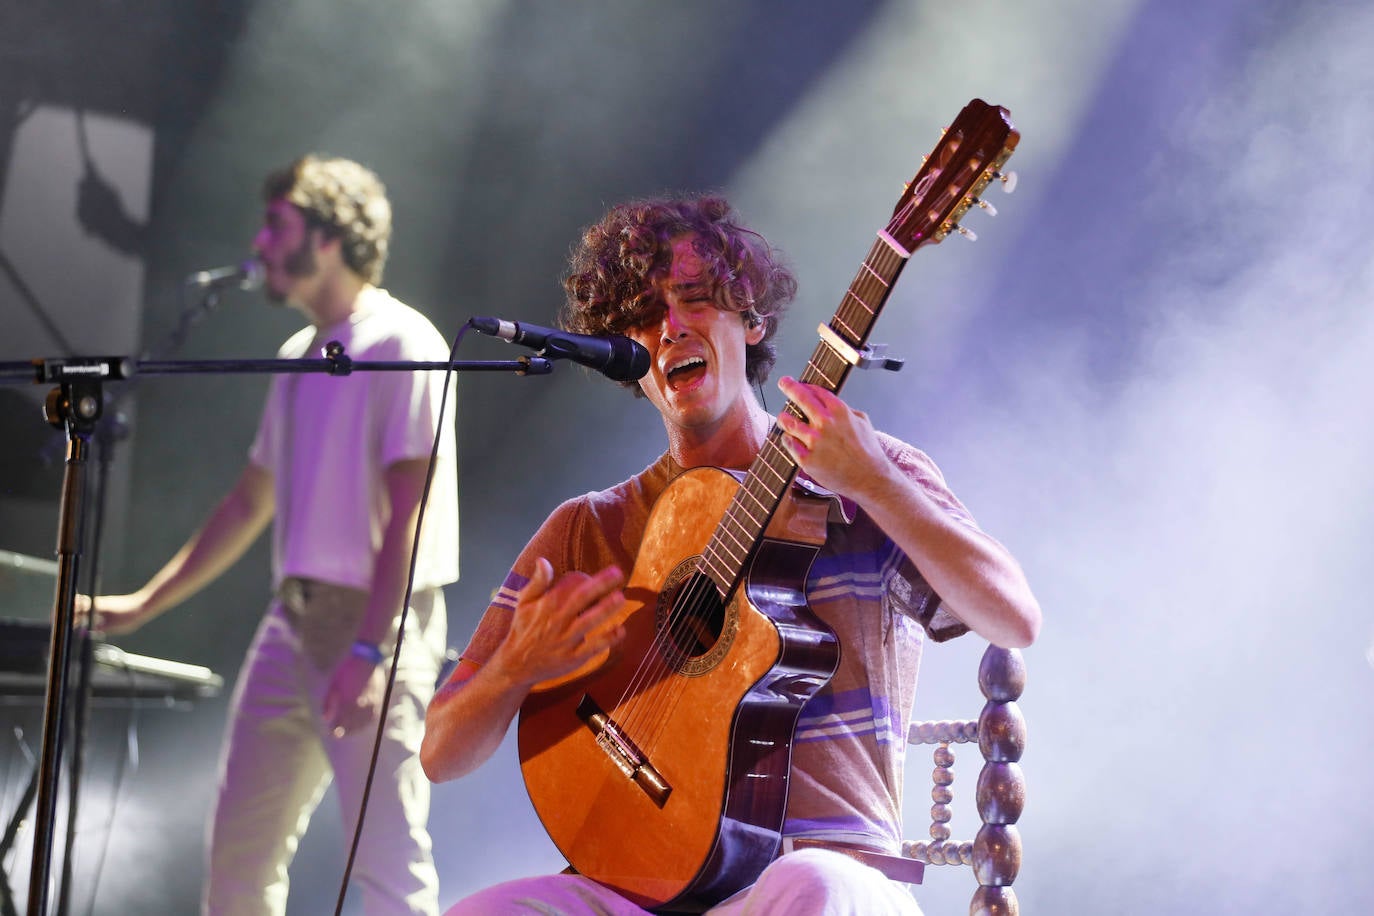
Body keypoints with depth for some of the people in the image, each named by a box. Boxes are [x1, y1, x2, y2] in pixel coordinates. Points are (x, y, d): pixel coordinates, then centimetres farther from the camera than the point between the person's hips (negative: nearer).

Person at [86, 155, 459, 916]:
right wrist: (146, 603, 23)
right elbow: (252, 503, 24)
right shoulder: (300, 356, 16)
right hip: (294, 618, 9)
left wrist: (370, 648, -24)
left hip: (376, 624, -9)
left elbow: (410, 510, -17)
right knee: (240, 846, 10)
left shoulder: (400, 345, -10)